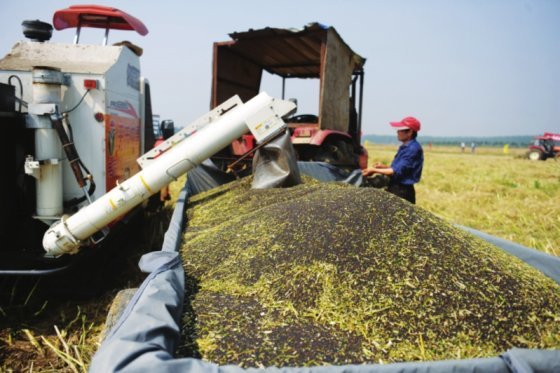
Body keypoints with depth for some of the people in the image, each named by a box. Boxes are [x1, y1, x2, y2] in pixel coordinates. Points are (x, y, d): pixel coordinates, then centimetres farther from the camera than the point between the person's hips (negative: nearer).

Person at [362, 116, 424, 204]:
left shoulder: (413, 148, -18)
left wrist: (375, 170, -17)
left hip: (402, 191, -10)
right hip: (394, 188, 10)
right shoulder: (404, 147, 12)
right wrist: (384, 166, 5)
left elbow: (397, 171, -22)